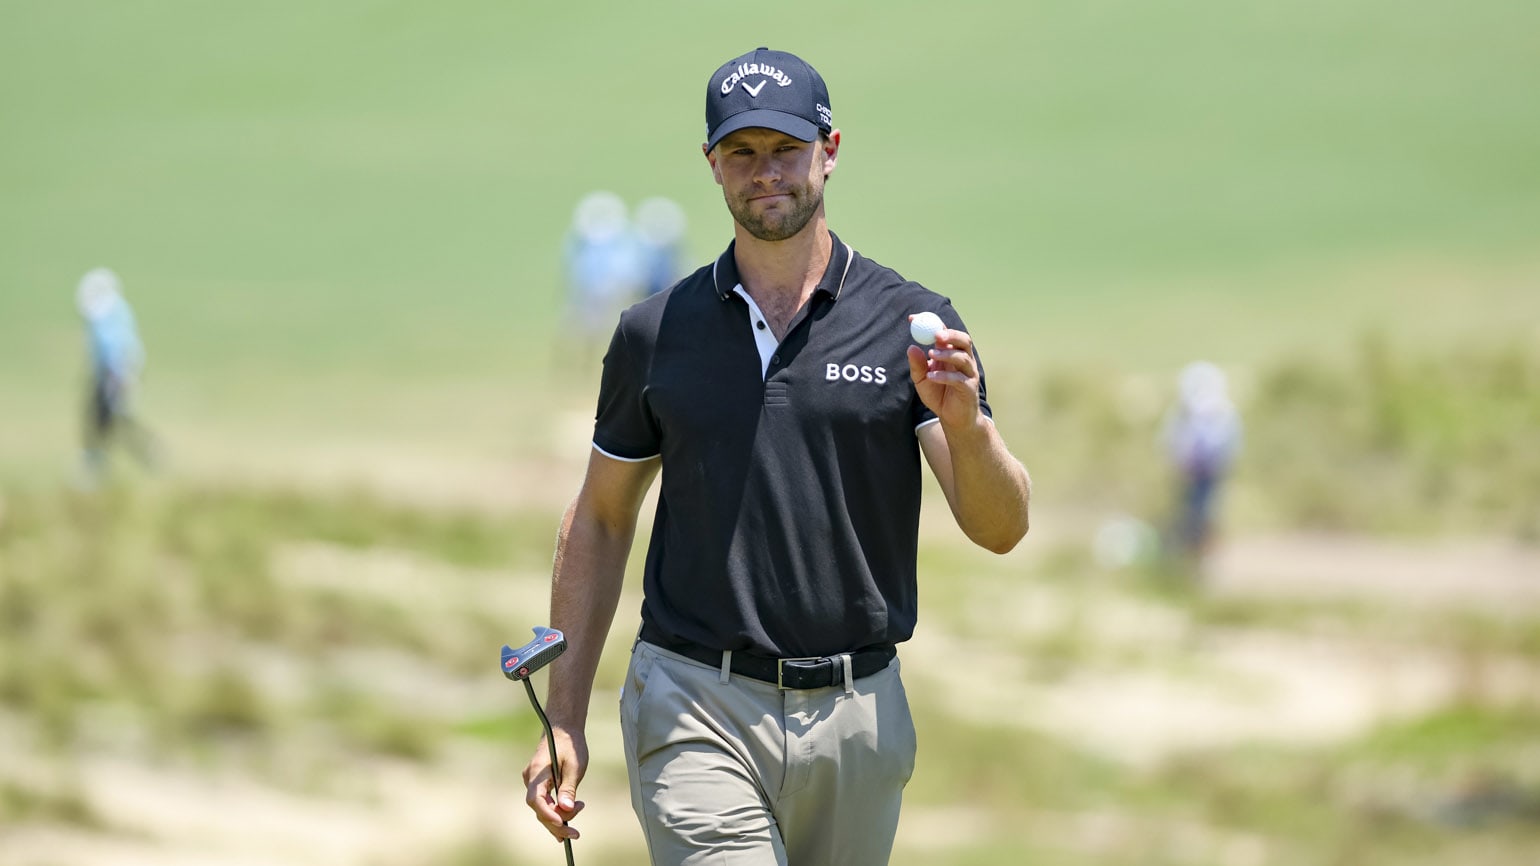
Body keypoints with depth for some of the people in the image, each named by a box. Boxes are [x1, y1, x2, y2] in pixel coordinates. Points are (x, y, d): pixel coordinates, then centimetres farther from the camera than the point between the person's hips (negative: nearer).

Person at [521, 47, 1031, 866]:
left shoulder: (911, 323, 1)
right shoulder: (656, 333, 5)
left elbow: (1000, 528, -6)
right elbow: (599, 521, 14)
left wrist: (964, 423, -28)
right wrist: (564, 722, 8)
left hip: (856, 715, 1)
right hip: (696, 709, -1)